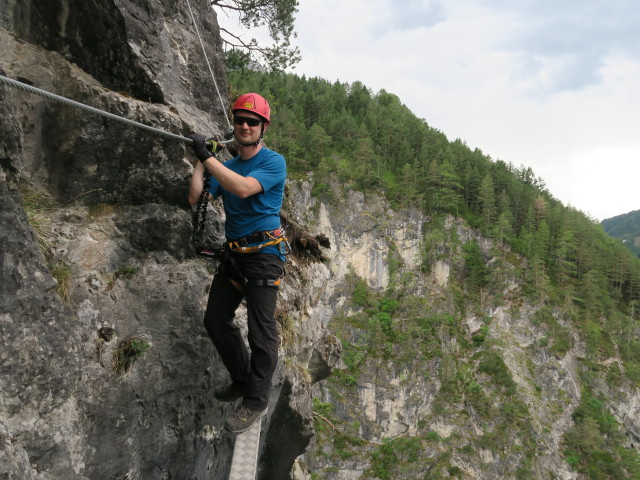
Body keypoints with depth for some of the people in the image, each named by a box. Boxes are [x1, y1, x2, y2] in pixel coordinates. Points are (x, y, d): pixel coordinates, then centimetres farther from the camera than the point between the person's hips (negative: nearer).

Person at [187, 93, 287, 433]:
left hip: (263, 254, -7)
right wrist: (200, 161, -1)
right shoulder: (226, 165, 12)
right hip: (233, 253, 8)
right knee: (215, 321, 12)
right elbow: (195, 198, 5)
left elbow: (243, 189, -27)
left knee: (261, 331, -5)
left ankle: (256, 400, 8)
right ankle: (243, 379, 31)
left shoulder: (274, 162, -9)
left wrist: (206, 155, -25)